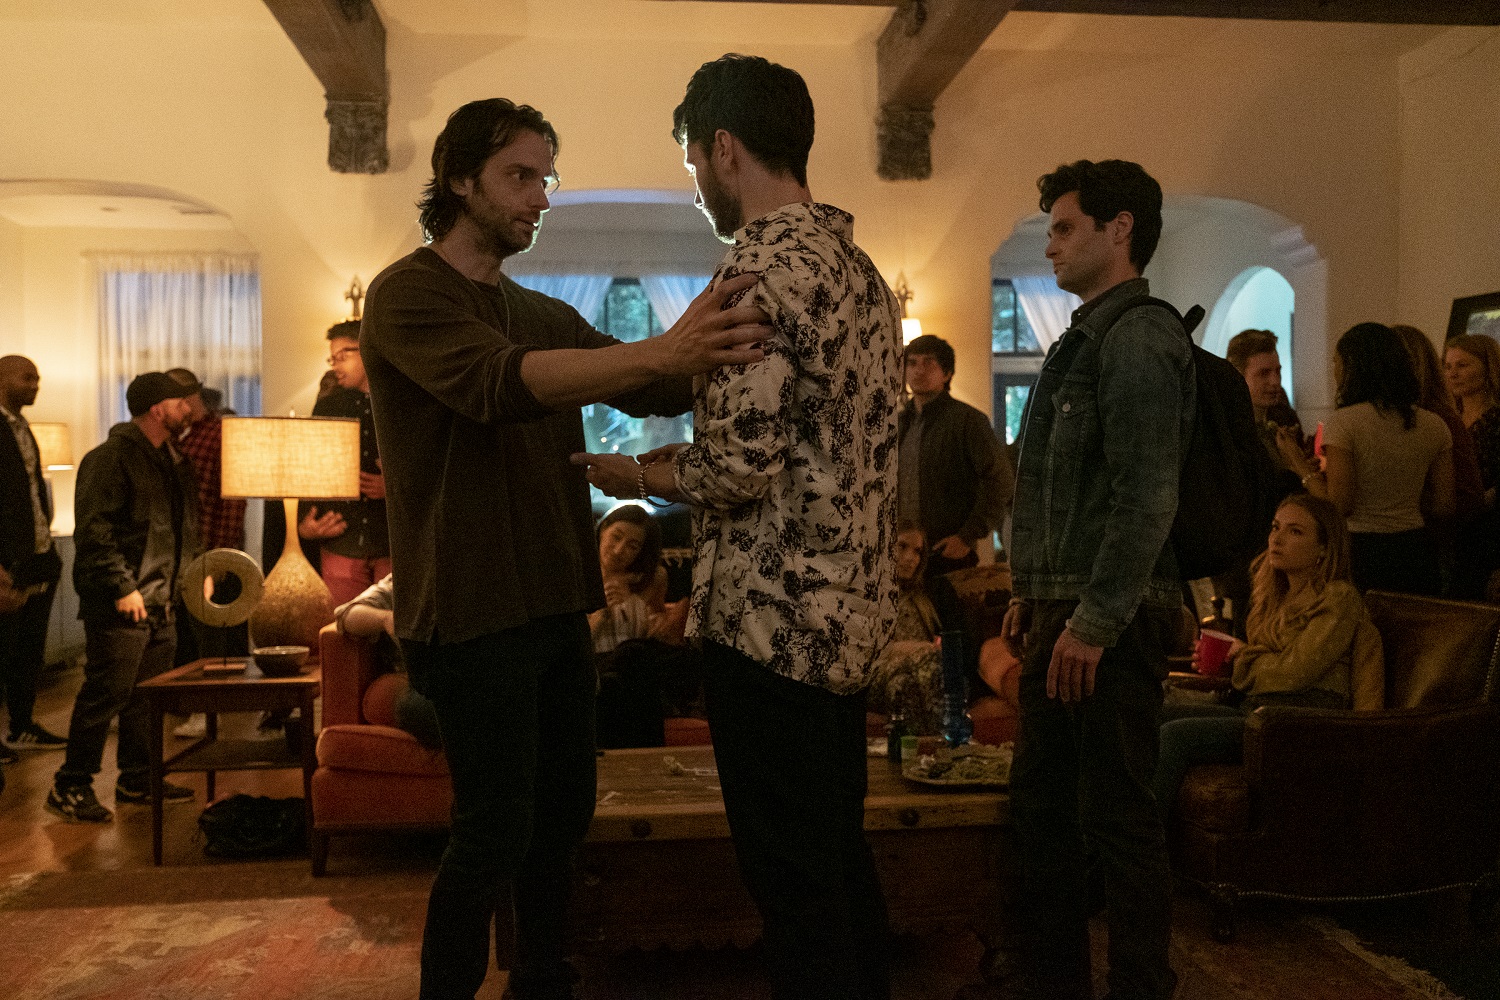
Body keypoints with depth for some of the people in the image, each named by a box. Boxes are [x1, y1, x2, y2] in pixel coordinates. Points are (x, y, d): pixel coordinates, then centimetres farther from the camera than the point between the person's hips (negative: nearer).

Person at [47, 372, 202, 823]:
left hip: (160, 602, 9)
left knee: (148, 695, 13)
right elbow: (93, 531, -18)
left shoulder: (172, 461, 16)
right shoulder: (110, 459, -12)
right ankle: (70, 787, 4)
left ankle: (138, 779, 23)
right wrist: (122, 587, -21)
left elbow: (185, 524, 26)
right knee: (106, 694, -6)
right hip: (120, 605, -9)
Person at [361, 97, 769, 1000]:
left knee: (565, 810, 15)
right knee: (494, 832, -3)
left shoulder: (545, 315, 15)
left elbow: (646, 391, 3)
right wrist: (660, 352, -42)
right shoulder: (407, 296, -9)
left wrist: (723, 360, -17)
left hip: (556, 607, 7)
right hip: (473, 614, -7)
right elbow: (500, 384, -29)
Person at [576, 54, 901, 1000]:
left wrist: (634, 475, -3)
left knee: (795, 883, 4)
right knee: (841, 856, 20)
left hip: (773, 619, -9)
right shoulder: (858, 264, 13)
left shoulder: (761, 269, -16)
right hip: (851, 611, 9)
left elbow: (742, 469, -21)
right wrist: (687, 452, 17)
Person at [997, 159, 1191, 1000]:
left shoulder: (1139, 337, -12)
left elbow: (1144, 496, -20)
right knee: (1043, 803, 15)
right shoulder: (1087, 338, 19)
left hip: (1112, 617, -10)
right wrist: (1032, 595, 18)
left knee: (1118, 817, 0)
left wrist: (1095, 620, -21)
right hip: (1064, 610, 10)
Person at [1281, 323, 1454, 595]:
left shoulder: (1343, 423, -11)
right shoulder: (1433, 426, 4)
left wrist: (1301, 464, -2)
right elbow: (1443, 508, 7)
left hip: (1361, 553, -5)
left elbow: (1338, 506, -14)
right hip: (1416, 551, 5)